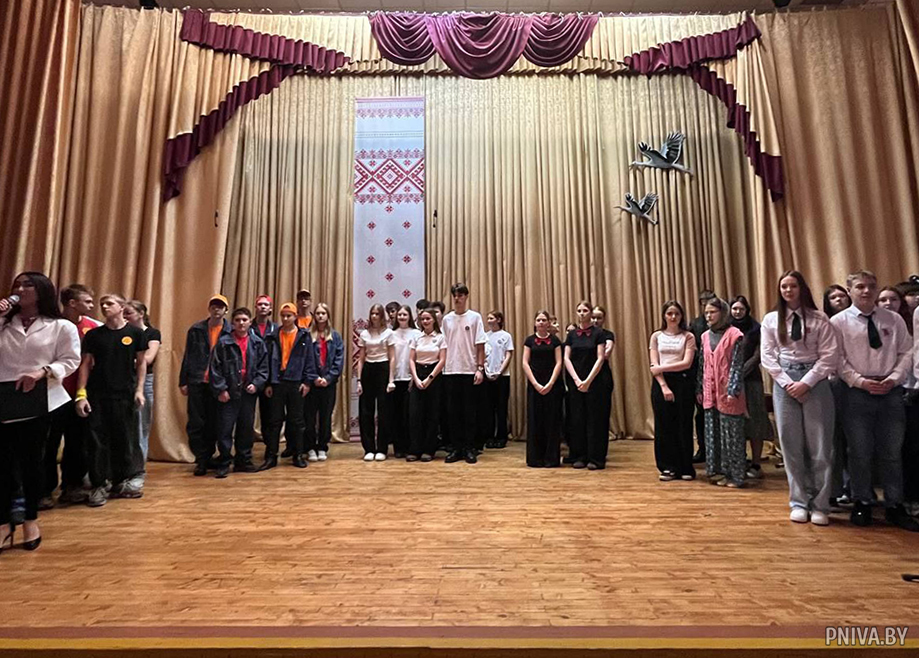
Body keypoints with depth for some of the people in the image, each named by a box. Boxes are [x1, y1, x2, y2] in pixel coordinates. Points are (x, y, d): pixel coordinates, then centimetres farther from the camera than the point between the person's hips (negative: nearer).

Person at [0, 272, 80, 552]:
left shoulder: (62, 327, 3)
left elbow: (70, 361, -1)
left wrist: (42, 372, -18)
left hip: (39, 401, -3)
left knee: (31, 460, 5)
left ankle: (31, 520, 20)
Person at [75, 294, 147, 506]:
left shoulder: (135, 333, 2)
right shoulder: (93, 335, 6)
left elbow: (141, 362, 4)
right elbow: (86, 364, 5)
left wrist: (139, 390, -4)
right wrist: (81, 394, -3)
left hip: (125, 395, -1)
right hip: (97, 395, 1)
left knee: (126, 439, 4)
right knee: (97, 441, 2)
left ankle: (122, 482, 18)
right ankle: (100, 485, 13)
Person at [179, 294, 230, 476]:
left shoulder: (231, 332, -1)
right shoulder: (196, 330, 5)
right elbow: (187, 357, 7)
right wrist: (183, 381, 4)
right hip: (197, 383, 1)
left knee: (213, 424, 8)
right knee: (195, 423, 1)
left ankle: (207, 458, 23)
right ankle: (201, 459, 13)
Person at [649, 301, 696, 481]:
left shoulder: (688, 336, 3)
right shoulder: (656, 336, 8)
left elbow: (687, 363, -8)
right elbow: (654, 366, 1)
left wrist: (662, 367, -8)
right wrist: (664, 386, -10)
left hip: (682, 382, -1)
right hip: (661, 382, 2)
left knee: (683, 425, 3)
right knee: (664, 425, 4)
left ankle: (686, 468, 15)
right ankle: (668, 468, 14)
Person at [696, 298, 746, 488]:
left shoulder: (734, 335, -5)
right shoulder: (705, 336, 12)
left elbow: (737, 365, -9)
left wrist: (733, 390, -16)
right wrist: (699, 389, 13)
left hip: (727, 393, -6)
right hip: (710, 393, 6)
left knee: (731, 435, 2)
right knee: (712, 434, 10)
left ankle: (734, 474, 10)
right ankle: (716, 470, 20)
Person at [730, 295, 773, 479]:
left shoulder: (755, 329, 1)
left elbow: (757, 356, -3)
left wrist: (740, 373, -12)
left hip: (750, 379, -2)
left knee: (753, 421, -1)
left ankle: (756, 464, 6)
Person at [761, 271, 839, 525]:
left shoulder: (819, 319, 2)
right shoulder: (770, 319, 7)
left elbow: (829, 356, -3)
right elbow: (767, 356, 3)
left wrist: (806, 382, -12)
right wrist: (788, 383, -7)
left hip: (815, 382, -1)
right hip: (784, 383, 1)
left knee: (819, 446, 1)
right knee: (791, 445, 4)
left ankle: (820, 505, 12)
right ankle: (799, 503, 14)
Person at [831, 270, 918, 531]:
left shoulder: (893, 319, 8)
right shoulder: (839, 322, -1)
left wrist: (893, 378, -8)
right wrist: (860, 381, -14)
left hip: (891, 391, 3)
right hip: (857, 393, -3)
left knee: (892, 451, 9)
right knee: (860, 451, 4)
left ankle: (895, 506, 21)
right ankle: (862, 503, 18)